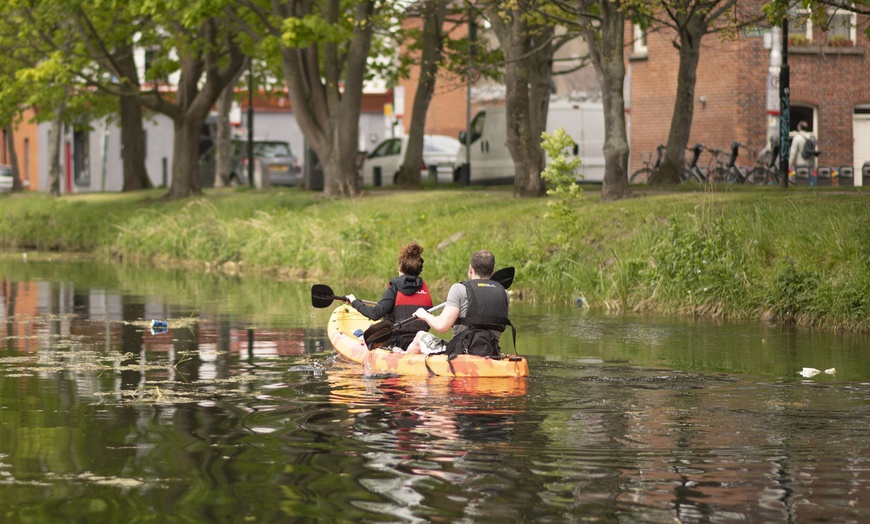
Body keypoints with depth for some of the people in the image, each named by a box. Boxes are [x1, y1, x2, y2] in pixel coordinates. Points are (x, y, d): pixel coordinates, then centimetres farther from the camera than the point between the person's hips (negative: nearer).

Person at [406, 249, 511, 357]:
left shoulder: (459, 289, -9)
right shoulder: (504, 294, 6)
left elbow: (442, 326, -17)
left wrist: (425, 315, 4)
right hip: (491, 354, 5)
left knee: (420, 337, 23)